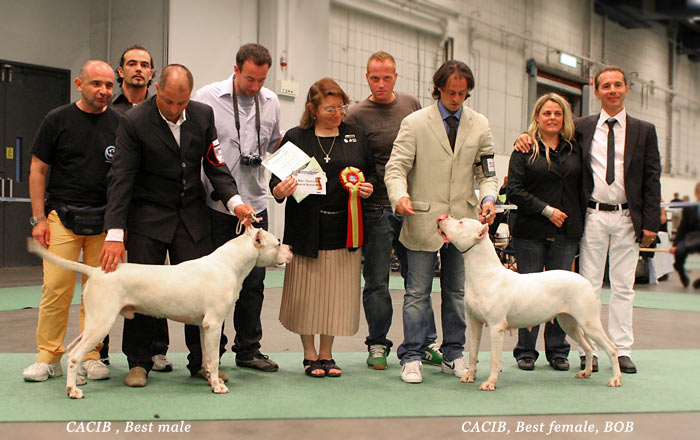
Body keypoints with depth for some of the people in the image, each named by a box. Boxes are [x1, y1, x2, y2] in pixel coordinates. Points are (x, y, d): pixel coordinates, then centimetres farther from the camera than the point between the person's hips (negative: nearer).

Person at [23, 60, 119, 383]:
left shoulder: (120, 124, 6)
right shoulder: (58, 120, 2)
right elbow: (38, 169, 4)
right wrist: (39, 219, -2)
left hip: (104, 220, 2)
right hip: (62, 216, -1)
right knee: (56, 287, -6)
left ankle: (91, 356, 13)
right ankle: (48, 357, 6)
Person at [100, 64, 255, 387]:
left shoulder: (203, 115, -3)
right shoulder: (134, 122, -14)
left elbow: (214, 165, 3)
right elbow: (121, 179, -16)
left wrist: (234, 201, -14)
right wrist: (115, 234, -23)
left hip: (191, 216, 3)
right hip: (148, 217, -3)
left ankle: (201, 362, 15)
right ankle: (138, 363, 16)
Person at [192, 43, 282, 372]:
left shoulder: (270, 102, 8)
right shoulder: (207, 98, -6)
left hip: (255, 203, 4)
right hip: (217, 205, -4)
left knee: (254, 280, 8)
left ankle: (248, 349, 21)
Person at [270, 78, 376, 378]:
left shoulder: (355, 135, 10)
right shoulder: (296, 138, 1)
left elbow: (372, 171, 17)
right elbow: (277, 176, -1)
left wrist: (368, 187, -4)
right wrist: (279, 191, -23)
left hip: (345, 229, 3)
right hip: (307, 228, -2)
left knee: (337, 292, 7)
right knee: (307, 291, 4)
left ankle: (326, 354, 22)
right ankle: (310, 354, 20)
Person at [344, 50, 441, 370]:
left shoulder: (411, 104, 9)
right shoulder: (356, 115, -4)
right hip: (376, 208, -3)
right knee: (377, 282, 4)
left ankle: (426, 344, 17)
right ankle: (378, 344, 18)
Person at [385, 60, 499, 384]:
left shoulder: (480, 125, 8)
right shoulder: (414, 123, -2)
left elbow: (486, 172, 9)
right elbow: (396, 166, -8)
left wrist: (488, 198, -11)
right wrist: (400, 196, -27)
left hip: (463, 220, 3)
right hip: (424, 220, -3)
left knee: (458, 292, 11)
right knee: (417, 293, 2)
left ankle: (453, 355, 23)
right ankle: (411, 358, 10)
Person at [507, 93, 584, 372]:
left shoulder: (574, 149, 13)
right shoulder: (525, 149, 2)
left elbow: (581, 189, 15)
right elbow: (514, 190, -4)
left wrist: (579, 223, 6)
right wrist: (546, 210, -10)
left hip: (566, 233, 3)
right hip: (530, 232, -3)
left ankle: (558, 351, 14)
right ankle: (525, 351, 10)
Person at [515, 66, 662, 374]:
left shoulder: (644, 131, 6)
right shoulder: (582, 127, 7)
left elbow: (652, 179, 4)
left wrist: (650, 222, -3)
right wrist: (527, 136, -8)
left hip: (627, 218, 0)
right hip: (593, 216, 0)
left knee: (623, 286, 6)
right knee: (589, 285, 3)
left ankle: (622, 350, 13)